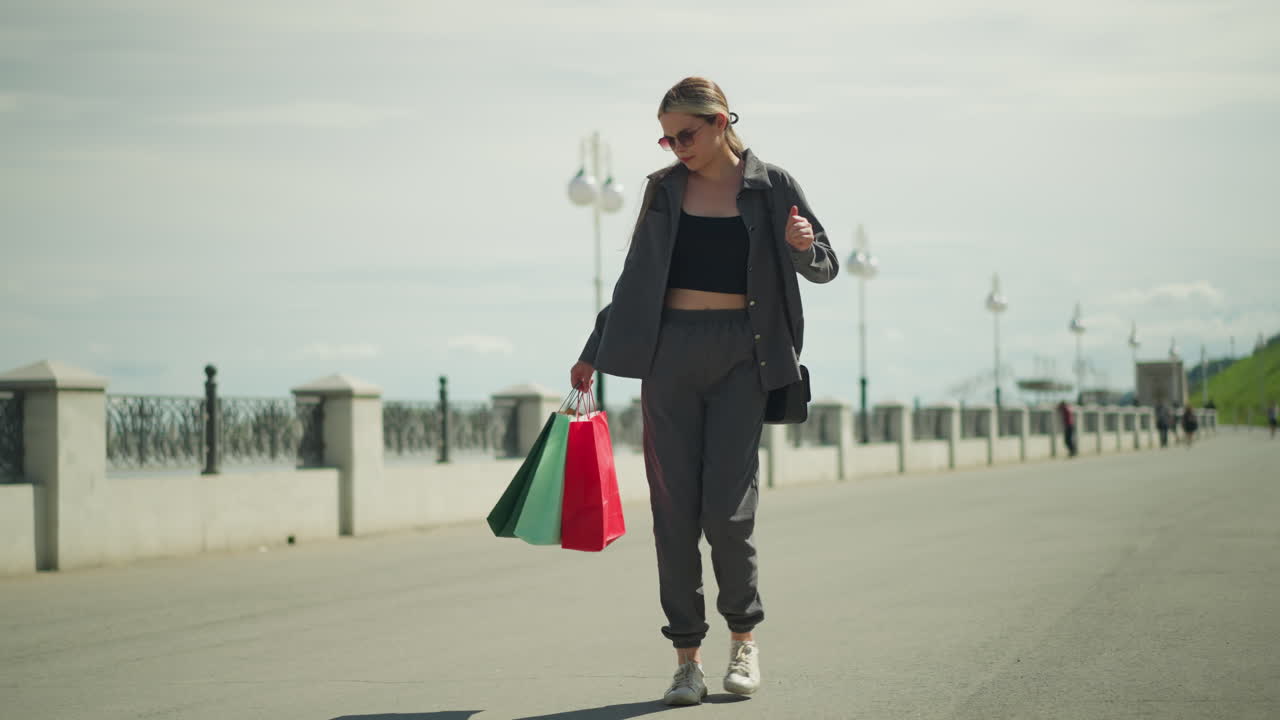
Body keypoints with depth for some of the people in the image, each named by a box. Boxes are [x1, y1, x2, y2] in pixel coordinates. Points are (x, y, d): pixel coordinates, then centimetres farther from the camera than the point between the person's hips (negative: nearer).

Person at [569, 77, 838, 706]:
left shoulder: (770, 186, 2)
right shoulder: (665, 189, 10)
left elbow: (824, 267, 6)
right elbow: (636, 277, 18)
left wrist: (804, 247, -17)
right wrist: (595, 350, 19)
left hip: (740, 354, -3)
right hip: (670, 352, 3)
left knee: (727, 507, -9)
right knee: (673, 507, -1)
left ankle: (744, 637, 13)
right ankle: (687, 657, 6)